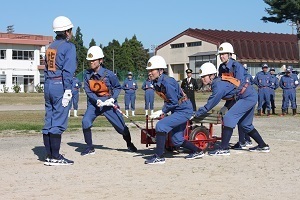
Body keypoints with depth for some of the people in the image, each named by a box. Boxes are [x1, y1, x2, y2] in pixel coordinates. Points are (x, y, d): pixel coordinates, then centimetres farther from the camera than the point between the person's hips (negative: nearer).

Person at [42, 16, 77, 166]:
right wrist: (67, 90, -16)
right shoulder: (69, 46, -5)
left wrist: (48, 88, 19)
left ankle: (49, 156, 13)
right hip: (60, 85, -8)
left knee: (49, 122, 9)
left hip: (48, 85, 8)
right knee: (58, 122, -6)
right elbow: (68, 70, -14)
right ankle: (55, 157, -5)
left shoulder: (50, 47, 17)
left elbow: (46, 69, 17)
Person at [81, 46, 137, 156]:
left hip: (109, 103, -2)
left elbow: (118, 87, -2)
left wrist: (112, 99, -17)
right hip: (94, 103, 2)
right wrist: (97, 101, -21)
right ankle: (90, 147, -4)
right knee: (85, 121, -20)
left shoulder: (108, 74, -16)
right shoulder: (87, 75, -8)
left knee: (121, 126, 3)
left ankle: (129, 144, 33)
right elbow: (88, 91, -6)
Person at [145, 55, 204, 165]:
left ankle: (159, 157, -17)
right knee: (177, 141, 14)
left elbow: (174, 102, -23)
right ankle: (197, 151, 35)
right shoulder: (156, 83, 2)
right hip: (176, 110, 10)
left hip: (184, 110, -10)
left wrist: (162, 112, -15)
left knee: (161, 125, -23)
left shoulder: (167, 82, -25)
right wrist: (164, 112, -1)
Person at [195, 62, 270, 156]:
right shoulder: (218, 81, 7)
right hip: (252, 95, 11)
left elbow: (211, 103, -21)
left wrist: (197, 114, -17)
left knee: (229, 117, -17)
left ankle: (224, 149, -19)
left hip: (248, 97, -11)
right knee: (245, 124, 19)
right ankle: (263, 146, 29)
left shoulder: (219, 85, -21)